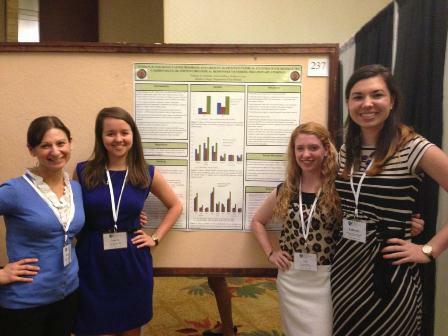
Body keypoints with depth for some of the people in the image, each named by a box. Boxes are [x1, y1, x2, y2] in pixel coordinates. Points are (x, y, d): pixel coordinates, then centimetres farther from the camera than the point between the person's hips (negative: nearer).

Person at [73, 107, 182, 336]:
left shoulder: (147, 174, -1)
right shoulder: (83, 172, -4)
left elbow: (175, 206, 10)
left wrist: (156, 238, 4)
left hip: (132, 262, 1)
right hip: (92, 263, -1)